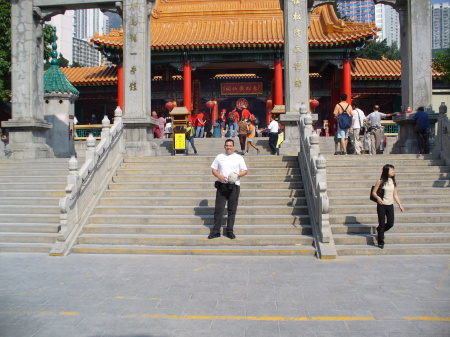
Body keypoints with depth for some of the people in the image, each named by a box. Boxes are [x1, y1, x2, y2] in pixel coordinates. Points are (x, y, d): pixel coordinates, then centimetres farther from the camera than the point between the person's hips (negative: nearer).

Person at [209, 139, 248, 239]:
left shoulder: (239, 158, 8)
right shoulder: (219, 157, 11)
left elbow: (245, 171, 7)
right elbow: (214, 170, 10)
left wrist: (238, 175, -13)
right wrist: (219, 176, -10)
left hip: (234, 186, -1)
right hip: (221, 186, 1)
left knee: (232, 210, 4)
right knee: (218, 209, -1)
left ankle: (230, 231, 13)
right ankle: (216, 231, 6)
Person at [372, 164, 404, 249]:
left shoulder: (393, 182, 5)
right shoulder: (380, 181, -8)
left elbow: (395, 195, 11)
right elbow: (374, 192, -6)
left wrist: (400, 205, 7)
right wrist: (378, 198, -26)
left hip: (390, 205, 5)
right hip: (381, 205, -5)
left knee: (390, 223, 6)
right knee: (382, 224, -1)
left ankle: (379, 230, 37)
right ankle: (381, 242, 12)